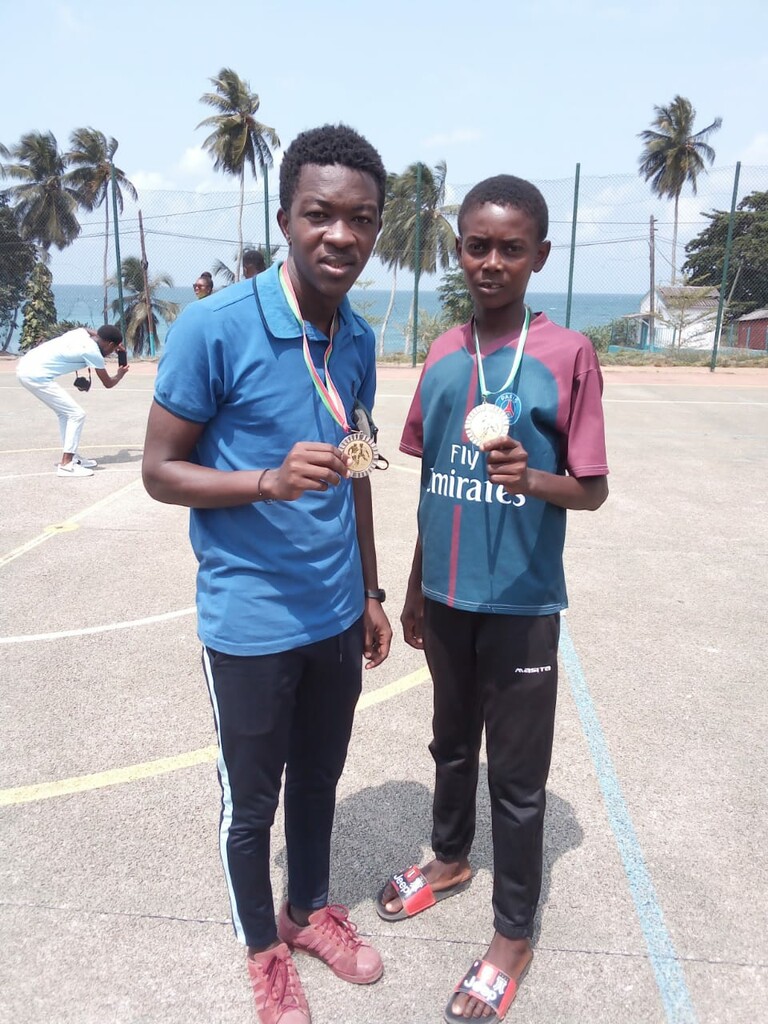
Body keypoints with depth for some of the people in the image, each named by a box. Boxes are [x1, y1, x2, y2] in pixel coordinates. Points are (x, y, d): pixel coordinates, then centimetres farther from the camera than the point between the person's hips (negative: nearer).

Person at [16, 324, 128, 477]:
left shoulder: (82, 332, 10)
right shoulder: (92, 352, -10)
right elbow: (108, 383, 6)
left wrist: (116, 341, 36)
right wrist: (120, 374, 26)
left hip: (26, 367, 10)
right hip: (36, 375, -10)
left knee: (66, 412, 20)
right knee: (76, 414, -6)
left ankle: (70, 456, 26)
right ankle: (66, 465, -6)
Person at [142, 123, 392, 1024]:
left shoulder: (358, 340, 1)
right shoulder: (213, 328, -17)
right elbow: (159, 470, -12)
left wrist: (369, 592, 14)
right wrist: (270, 481, -29)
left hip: (335, 614, 5)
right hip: (249, 622, -5)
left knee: (318, 780, 22)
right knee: (250, 799, 14)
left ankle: (310, 909, 48)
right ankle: (263, 949, 40)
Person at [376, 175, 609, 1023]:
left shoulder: (568, 355, -11)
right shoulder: (440, 357, 3)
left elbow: (592, 490, -8)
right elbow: (431, 486, 9)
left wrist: (532, 479, -29)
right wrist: (414, 589, 14)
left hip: (520, 604, -4)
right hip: (446, 596, 5)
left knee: (517, 776, 9)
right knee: (451, 742, 24)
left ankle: (514, 935, 29)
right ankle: (449, 858, 48)